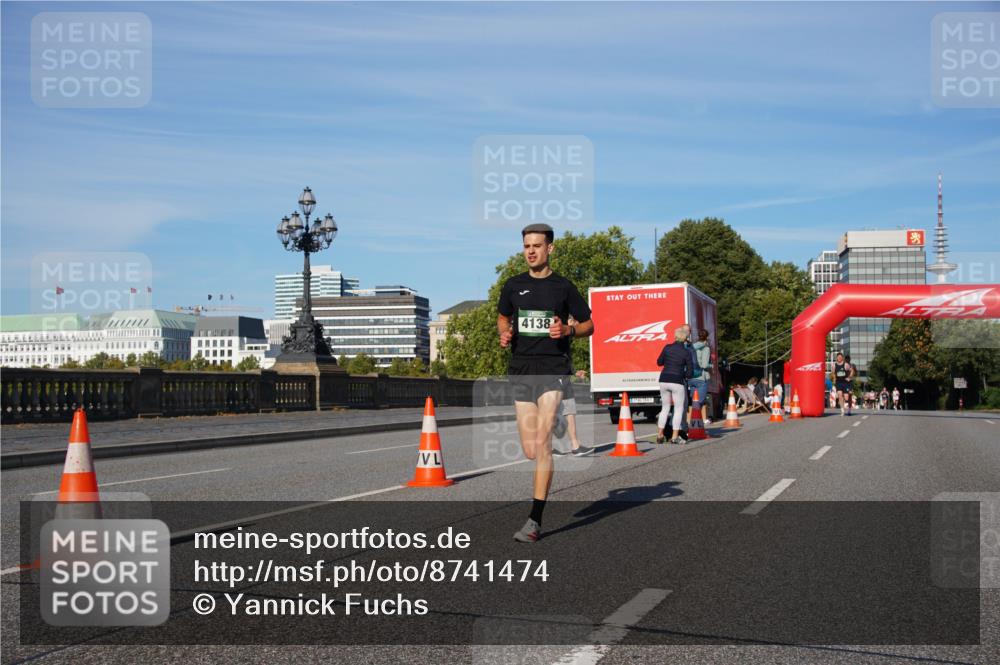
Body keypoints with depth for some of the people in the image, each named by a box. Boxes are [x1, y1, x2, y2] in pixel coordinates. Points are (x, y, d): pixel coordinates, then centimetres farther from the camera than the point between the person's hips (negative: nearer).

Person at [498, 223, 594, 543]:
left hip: (553, 370, -3)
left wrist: (568, 330, -11)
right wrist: (504, 334, 2)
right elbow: (502, 317, 25)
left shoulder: (563, 287, 3)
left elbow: (589, 325, 10)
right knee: (529, 450, 2)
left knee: (542, 443, -14)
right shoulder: (513, 285, 10)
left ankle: (535, 521, -12)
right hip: (520, 370, 3)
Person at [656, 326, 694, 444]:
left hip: (664, 380, 4)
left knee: (665, 408, 17)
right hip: (677, 382, -4)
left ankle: (660, 435, 16)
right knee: (679, 409, 8)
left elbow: (659, 362, 15)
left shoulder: (667, 347, 1)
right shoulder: (686, 352, -6)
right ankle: (675, 437, 5)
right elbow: (689, 372, -4)